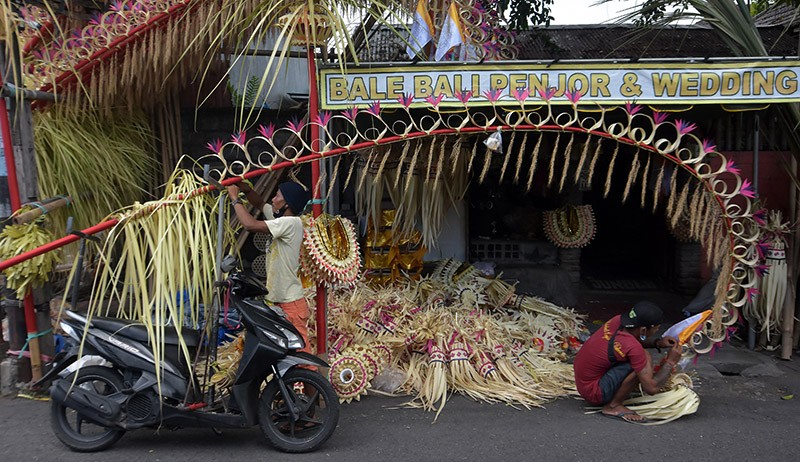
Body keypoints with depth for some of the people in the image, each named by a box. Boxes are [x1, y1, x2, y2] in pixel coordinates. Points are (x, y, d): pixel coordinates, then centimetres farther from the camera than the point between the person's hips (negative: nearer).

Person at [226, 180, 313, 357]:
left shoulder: (292, 223, -20)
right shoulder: (281, 219, 7)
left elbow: (250, 224, -26)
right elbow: (260, 204, 25)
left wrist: (235, 198, -13)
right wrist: (246, 189, 7)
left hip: (291, 304, -9)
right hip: (277, 301, 9)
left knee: (299, 350, -5)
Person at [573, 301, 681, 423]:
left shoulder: (618, 320, -6)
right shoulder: (633, 347, -28)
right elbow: (651, 388, -21)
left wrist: (657, 343, 3)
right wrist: (670, 362, -9)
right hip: (593, 393, -9)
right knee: (645, 359, -20)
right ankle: (613, 406, -7)